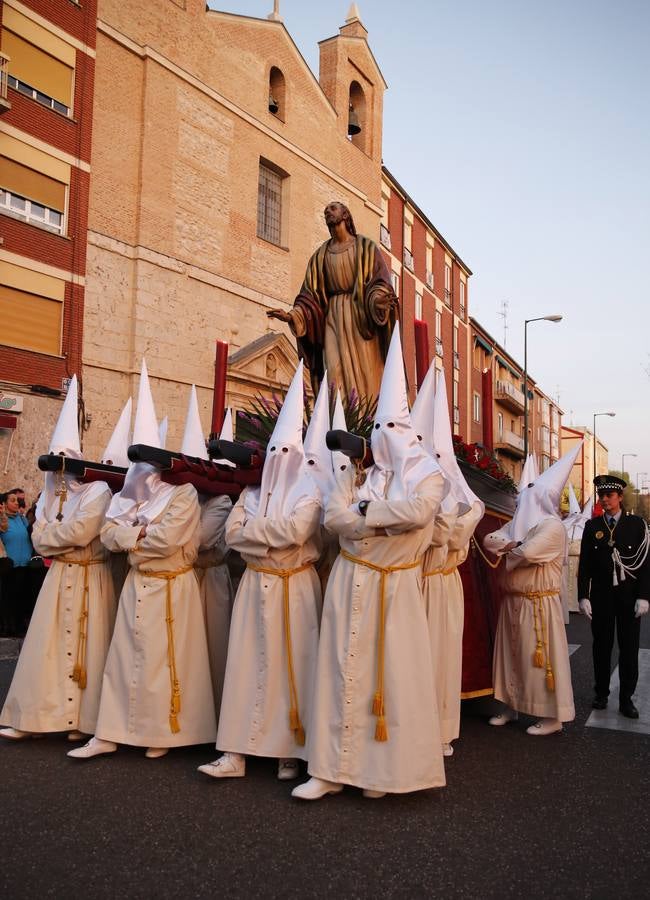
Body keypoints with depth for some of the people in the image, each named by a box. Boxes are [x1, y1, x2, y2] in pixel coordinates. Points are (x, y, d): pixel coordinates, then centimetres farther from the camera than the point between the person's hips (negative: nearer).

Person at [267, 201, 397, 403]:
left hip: (362, 319, -2)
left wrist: (378, 300, -27)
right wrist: (292, 315, -7)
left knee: (365, 375, -10)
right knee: (336, 378, -11)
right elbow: (310, 294, 10)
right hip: (332, 320, 2)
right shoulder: (320, 255, 16)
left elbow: (379, 282, -4)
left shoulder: (366, 247, 7)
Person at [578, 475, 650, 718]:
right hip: (601, 595, 1)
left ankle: (626, 698, 13)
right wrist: (583, 596, -3)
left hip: (629, 595, -1)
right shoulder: (592, 526, 4)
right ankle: (601, 693, 20)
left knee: (629, 648, 3)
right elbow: (584, 564, 3)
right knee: (602, 646, 8)